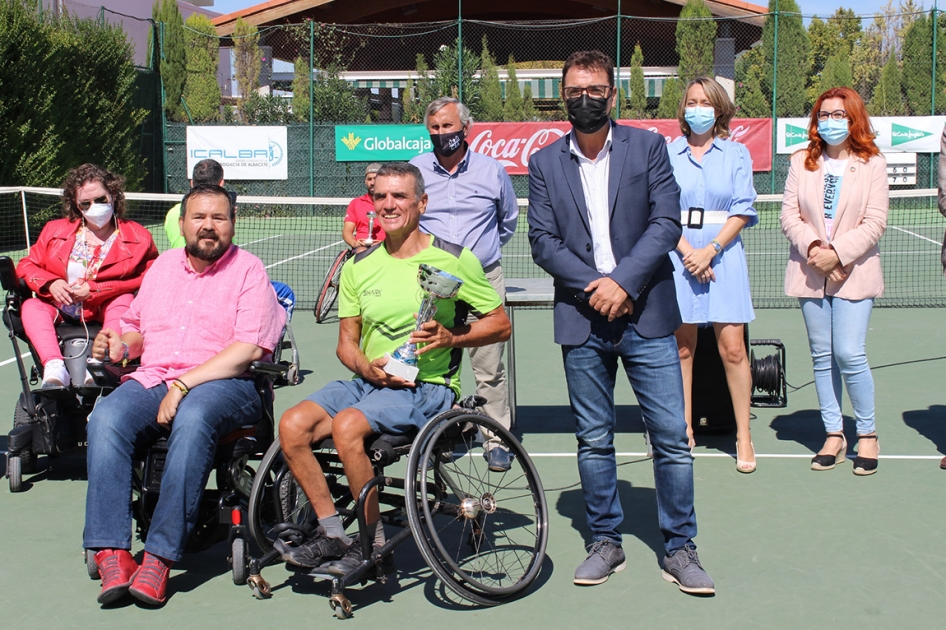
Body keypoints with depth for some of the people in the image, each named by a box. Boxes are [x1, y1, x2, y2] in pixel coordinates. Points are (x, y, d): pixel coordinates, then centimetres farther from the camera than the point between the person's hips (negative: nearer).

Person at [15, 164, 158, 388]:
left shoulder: (138, 237, 3)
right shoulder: (55, 230, 15)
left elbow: (146, 280, -9)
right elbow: (27, 266, 15)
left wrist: (95, 290, -16)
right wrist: (51, 283, -8)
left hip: (108, 312, -3)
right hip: (61, 313, 3)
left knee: (124, 300, -33)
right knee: (31, 306, -25)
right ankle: (54, 366, -48)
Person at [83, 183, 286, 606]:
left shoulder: (249, 270, 4)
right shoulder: (163, 266, 22)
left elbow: (249, 349, -9)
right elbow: (135, 327, 29)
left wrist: (184, 384, -17)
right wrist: (119, 345, 3)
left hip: (223, 385, -4)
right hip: (151, 380, 5)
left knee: (193, 419, -38)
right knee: (106, 418, -27)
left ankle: (159, 557, -35)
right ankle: (111, 554, -30)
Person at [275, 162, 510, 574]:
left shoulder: (454, 259, -1)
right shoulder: (358, 267, 12)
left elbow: (500, 324, 3)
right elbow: (347, 341, 14)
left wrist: (451, 337, -15)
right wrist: (366, 367, -9)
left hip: (428, 387, -5)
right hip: (368, 383, 5)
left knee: (346, 425, -31)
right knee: (293, 425, -19)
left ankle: (374, 544, -15)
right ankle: (331, 534, -10)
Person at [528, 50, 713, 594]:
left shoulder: (648, 147, 5)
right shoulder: (545, 163, 9)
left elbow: (667, 222, -3)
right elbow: (543, 241, 3)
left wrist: (622, 281, -14)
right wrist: (593, 285, -11)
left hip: (646, 314, -1)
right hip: (582, 320, 2)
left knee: (672, 436, -1)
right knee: (594, 441, 8)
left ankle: (680, 548, 11)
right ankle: (607, 543, 22)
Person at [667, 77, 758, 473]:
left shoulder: (737, 154, 7)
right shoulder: (667, 154, 8)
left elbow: (743, 210, 0)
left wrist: (710, 250, -11)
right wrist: (687, 252, -10)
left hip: (723, 253, -1)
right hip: (679, 255, 1)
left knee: (732, 349, -5)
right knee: (682, 348, 4)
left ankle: (743, 436, 3)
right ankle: (685, 430, 14)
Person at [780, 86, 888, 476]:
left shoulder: (872, 164, -1)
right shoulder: (801, 162, 8)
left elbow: (875, 223, -6)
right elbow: (789, 215, 2)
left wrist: (838, 253, -15)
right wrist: (812, 246, -14)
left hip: (854, 273, -3)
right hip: (811, 273, 3)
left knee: (849, 354, -10)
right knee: (822, 356, 6)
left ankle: (867, 435, 5)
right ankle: (834, 436, 15)